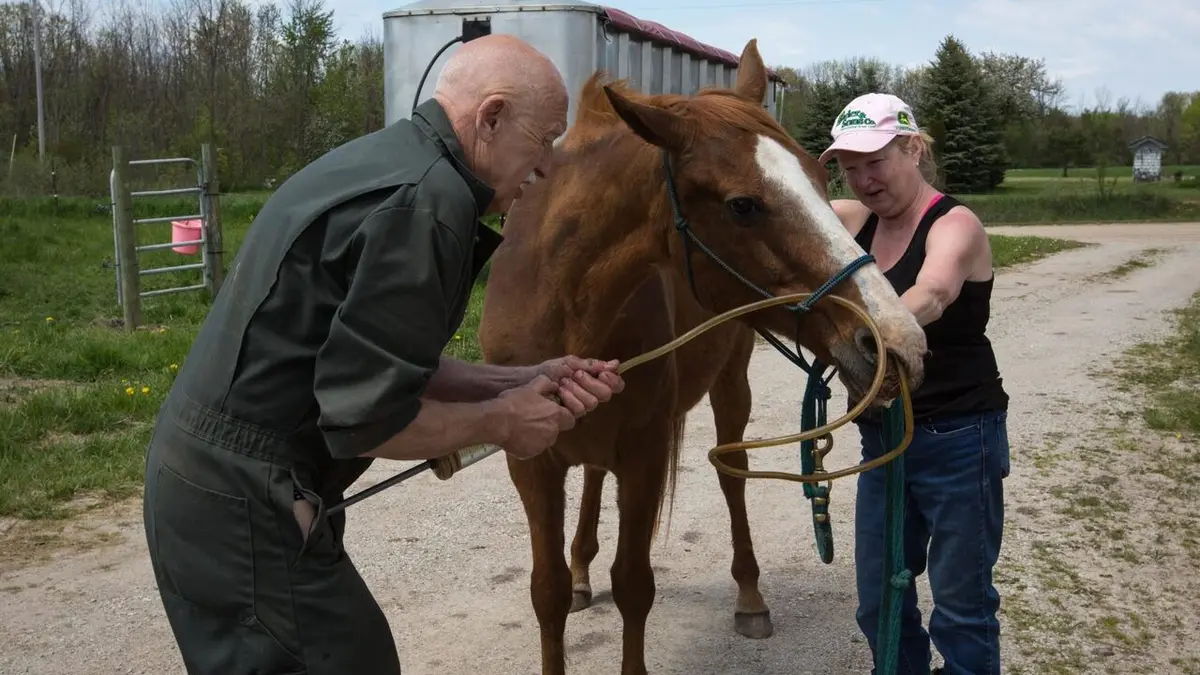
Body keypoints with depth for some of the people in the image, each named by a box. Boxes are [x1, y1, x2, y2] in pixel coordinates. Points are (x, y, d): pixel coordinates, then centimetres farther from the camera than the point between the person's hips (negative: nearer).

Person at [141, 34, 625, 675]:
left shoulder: (396, 158, 11)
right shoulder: (429, 198, -21)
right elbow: (367, 420, -23)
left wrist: (528, 381, 7)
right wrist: (501, 421, -8)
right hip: (246, 509, -10)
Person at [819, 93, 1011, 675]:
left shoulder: (955, 224, -15)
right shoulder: (859, 219, 7)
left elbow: (933, 292, -36)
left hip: (958, 439, -7)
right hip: (882, 436, 7)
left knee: (961, 606, 4)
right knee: (878, 604, 14)